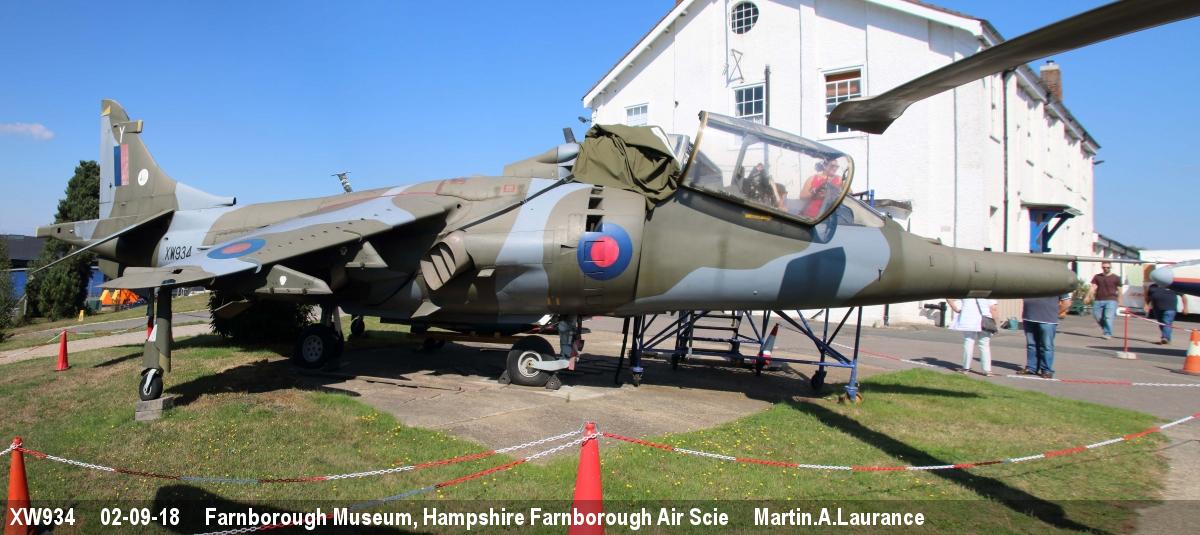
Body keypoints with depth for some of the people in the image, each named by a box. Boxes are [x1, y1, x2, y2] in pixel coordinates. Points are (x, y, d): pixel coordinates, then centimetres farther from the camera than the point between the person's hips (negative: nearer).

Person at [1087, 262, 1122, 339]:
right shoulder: (1097, 277, 11)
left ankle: (1108, 334, -10)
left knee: (1109, 317, -13)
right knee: (1098, 317, 4)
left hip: (1111, 300, -3)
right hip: (1098, 300, 3)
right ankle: (1105, 329, 28)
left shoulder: (1116, 278, 6)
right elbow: (1093, 287, 3)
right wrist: (1088, 297, -12)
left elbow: (1119, 290, 8)